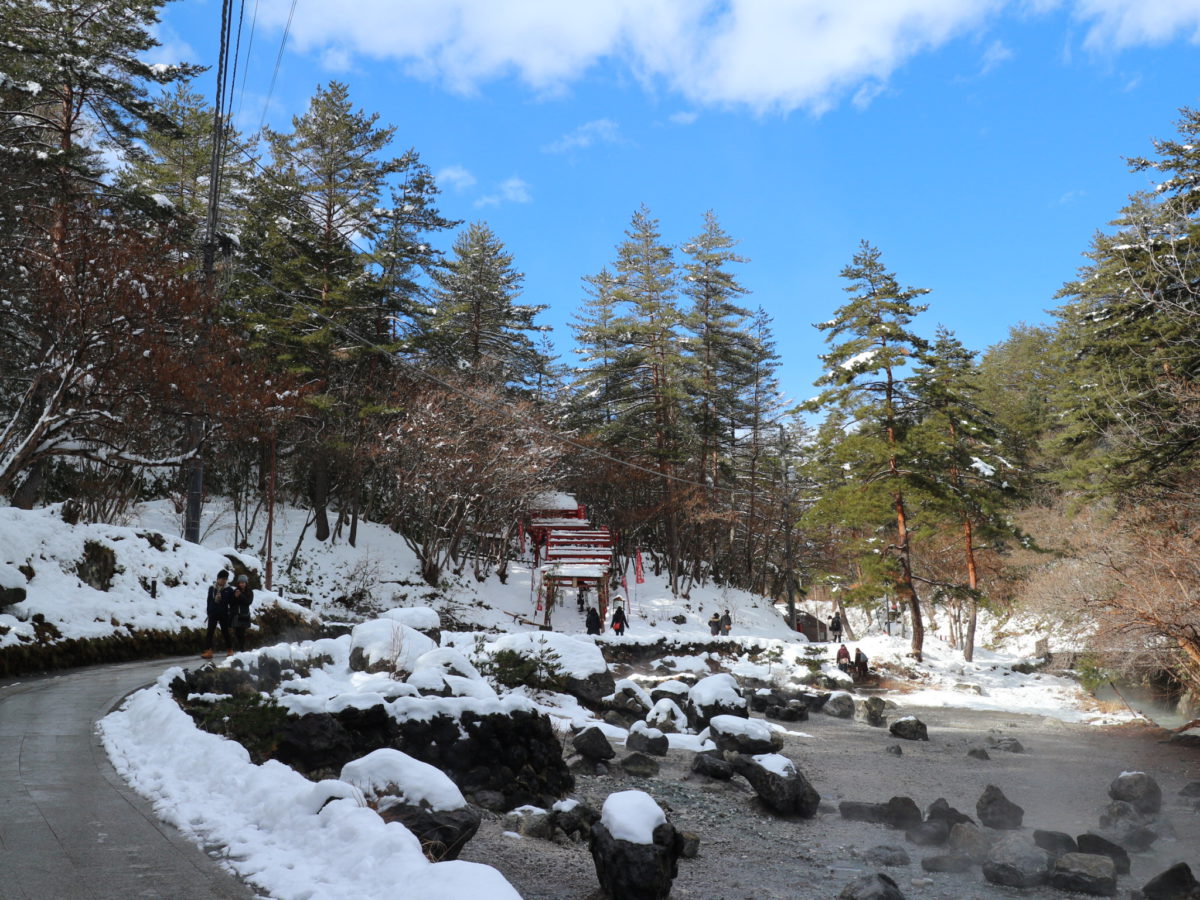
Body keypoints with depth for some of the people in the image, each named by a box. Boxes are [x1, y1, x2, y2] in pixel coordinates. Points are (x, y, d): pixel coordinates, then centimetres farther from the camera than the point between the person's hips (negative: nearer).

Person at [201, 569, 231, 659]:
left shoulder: (227, 589, 0)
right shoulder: (212, 588, 3)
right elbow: (208, 600, 6)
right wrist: (208, 611, 2)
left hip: (223, 614, -1)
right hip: (213, 613, 1)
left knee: (225, 632, 7)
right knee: (210, 632, -6)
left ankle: (229, 650, 19)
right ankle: (208, 651, -6)